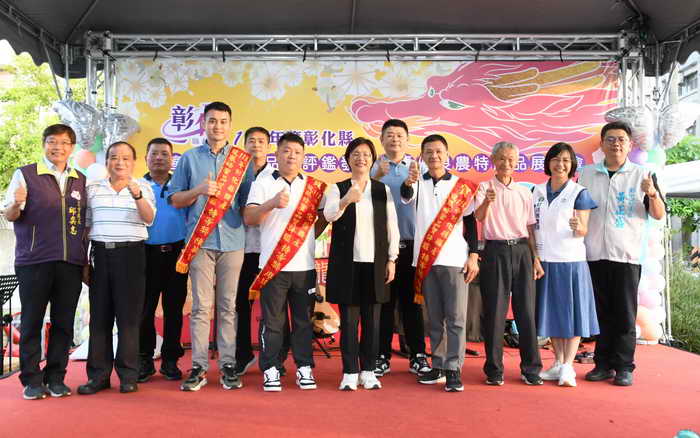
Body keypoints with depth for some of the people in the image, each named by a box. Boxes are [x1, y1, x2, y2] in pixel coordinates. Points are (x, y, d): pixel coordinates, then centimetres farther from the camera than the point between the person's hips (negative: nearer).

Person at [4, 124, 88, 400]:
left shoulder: (81, 181, 13)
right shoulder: (25, 175, 4)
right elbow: (8, 216, 2)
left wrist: (85, 258, 10)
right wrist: (16, 204, -21)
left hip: (71, 263, 3)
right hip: (34, 261, -3)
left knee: (63, 322, 6)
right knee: (32, 321, 4)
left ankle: (55, 377, 17)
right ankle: (31, 379, 15)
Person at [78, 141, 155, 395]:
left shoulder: (143, 187, 5)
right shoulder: (93, 188, 12)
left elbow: (149, 219, -10)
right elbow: (84, 225, 14)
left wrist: (137, 195, -27)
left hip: (131, 253, -2)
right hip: (100, 253, 3)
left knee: (129, 314, -1)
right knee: (99, 314, 4)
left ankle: (128, 374, 8)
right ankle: (98, 375, 12)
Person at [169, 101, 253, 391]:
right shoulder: (189, 158, 12)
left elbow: (249, 202, 12)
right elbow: (175, 200, 8)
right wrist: (200, 190, -7)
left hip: (232, 240, 0)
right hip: (200, 240, 0)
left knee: (228, 306, 3)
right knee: (201, 306, -1)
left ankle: (228, 366, 10)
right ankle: (199, 367, 6)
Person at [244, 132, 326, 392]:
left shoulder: (313, 186, 11)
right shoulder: (263, 183, 4)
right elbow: (249, 218, -7)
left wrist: (308, 235, 3)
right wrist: (272, 203, -23)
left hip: (305, 265, 2)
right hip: (273, 265, -2)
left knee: (304, 319, 7)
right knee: (272, 320, 2)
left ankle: (304, 368, 17)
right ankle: (270, 370, 12)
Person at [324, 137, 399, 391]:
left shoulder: (383, 190, 7)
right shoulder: (338, 189, 2)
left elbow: (392, 226, 7)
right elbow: (329, 215, -17)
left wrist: (391, 259, 1)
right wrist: (345, 201, -36)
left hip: (375, 263, 2)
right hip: (347, 263, -1)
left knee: (372, 319, 6)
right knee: (348, 318, 1)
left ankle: (368, 371, 18)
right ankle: (350, 372, 11)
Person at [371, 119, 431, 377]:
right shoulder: (375, 168, 6)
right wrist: (377, 177, -25)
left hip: (411, 243, 1)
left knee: (412, 301, 7)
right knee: (383, 301, 4)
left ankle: (418, 355, 17)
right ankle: (382, 356, 14)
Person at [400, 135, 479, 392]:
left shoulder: (462, 186, 6)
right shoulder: (417, 184, 7)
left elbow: (470, 222, 7)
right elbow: (405, 196, -17)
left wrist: (473, 256, -2)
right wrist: (408, 182, -40)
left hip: (455, 261, -1)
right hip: (426, 260, 2)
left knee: (456, 317, -3)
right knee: (434, 318, 10)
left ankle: (453, 369, 4)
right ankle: (438, 366, 20)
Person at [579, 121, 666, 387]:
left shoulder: (642, 175, 4)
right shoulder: (586, 174, 10)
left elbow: (659, 215, -1)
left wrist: (652, 194, -18)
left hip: (627, 256, -2)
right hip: (593, 255, 2)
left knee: (625, 315, 2)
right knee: (600, 313, 8)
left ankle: (624, 367, 13)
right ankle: (603, 364, 19)